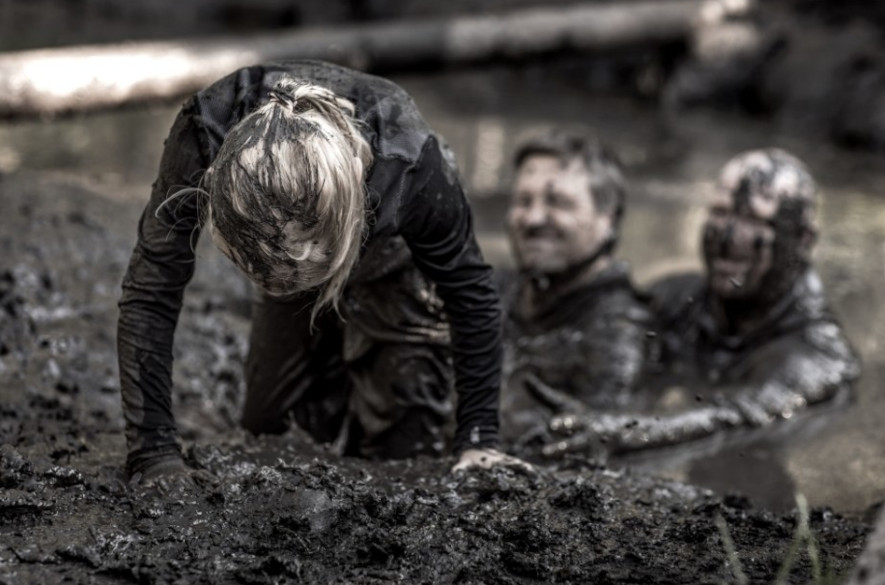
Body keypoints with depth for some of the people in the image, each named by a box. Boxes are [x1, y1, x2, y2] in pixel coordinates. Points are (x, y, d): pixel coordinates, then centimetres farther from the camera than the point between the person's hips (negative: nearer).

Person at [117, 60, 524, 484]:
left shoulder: (409, 163, -45)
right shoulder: (202, 137, -44)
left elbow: (470, 293, -26)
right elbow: (150, 296, -37)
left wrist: (478, 440, -25)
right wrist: (155, 455, -41)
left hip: (392, 253, -2)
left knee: (402, 439, -4)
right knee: (263, 423, 10)